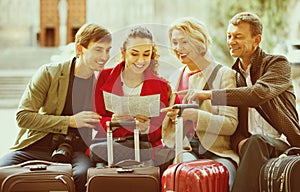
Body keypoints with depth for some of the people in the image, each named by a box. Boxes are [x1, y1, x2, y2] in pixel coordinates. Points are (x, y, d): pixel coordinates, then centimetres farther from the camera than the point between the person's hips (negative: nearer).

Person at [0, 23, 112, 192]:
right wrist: (70, 121, -11)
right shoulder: (49, 73, 0)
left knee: (83, 175, -36)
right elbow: (23, 116, -5)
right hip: (38, 146, -1)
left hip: (77, 151, 1)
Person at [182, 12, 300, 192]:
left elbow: (259, 93, -21)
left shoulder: (278, 64, 0)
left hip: (283, 143, -4)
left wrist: (210, 94, -26)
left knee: (256, 141, -35)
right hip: (249, 145, 4)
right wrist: (239, 142, -12)